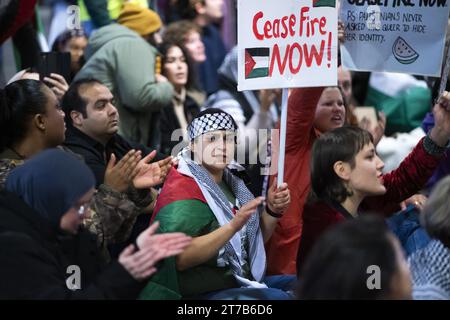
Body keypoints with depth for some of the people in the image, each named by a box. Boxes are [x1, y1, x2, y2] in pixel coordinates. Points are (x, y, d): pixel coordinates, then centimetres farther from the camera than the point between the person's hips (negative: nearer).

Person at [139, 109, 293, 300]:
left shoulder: (229, 181, 13)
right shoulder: (181, 190, -13)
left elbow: (253, 241, 20)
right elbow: (179, 259, -26)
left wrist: (272, 211, 1)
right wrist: (233, 226, -32)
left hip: (242, 282, 9)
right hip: (201, 292, -9)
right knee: (278, 297, -25)